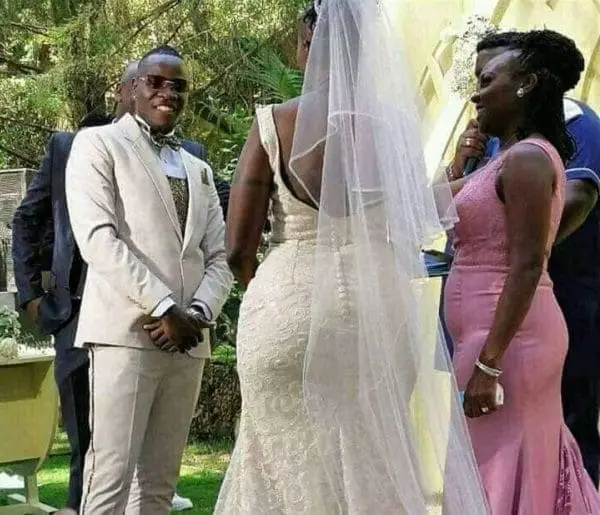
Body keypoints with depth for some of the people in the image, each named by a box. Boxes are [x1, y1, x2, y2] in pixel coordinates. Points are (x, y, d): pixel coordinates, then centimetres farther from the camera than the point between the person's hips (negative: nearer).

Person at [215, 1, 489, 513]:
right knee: (372, 461, 13)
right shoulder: (395, 121, 1)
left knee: (290, 459, 6)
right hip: (381, 308, 3)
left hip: (290, 304, -3)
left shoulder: (276, 123, -7)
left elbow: (238, 248, -6)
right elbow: (416, 225, 10)